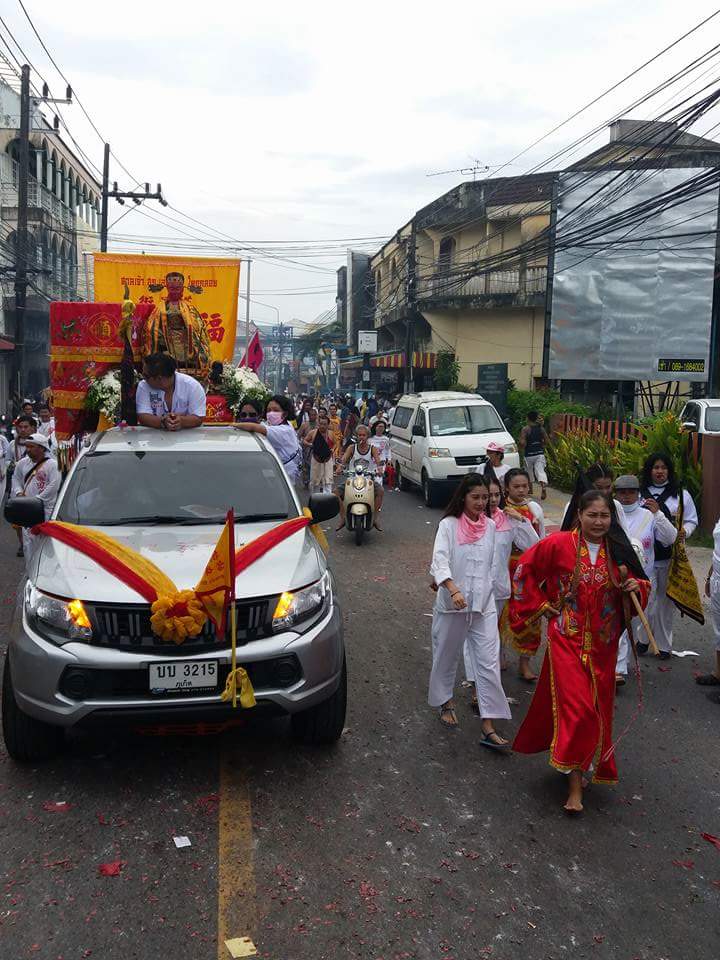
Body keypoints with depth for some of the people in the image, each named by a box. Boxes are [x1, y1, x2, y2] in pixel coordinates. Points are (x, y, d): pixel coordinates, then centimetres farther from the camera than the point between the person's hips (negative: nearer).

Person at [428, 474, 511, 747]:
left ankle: (489, 727, -3)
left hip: (483, 603, 3)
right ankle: (446, 703, 38)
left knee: (489, 662, -5)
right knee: (447, 656, 13)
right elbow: (440, 561, -20)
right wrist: (453, 589, -32)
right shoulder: (448, 525, -8)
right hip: (451, 603, -3)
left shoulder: (490, 526, 7)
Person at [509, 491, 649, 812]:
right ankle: (575, 783, 4)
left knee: (597, 707, 12)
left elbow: (639, 583, 13)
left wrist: (636, 587, -10)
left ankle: (589, 765, 31)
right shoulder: (559, 544, -11)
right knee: (576, 708, -8)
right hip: (567, 639, -4)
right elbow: (525, 571, 0)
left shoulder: (618, 550, -1)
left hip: (603, 644, 4)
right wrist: (541, 605, -1)